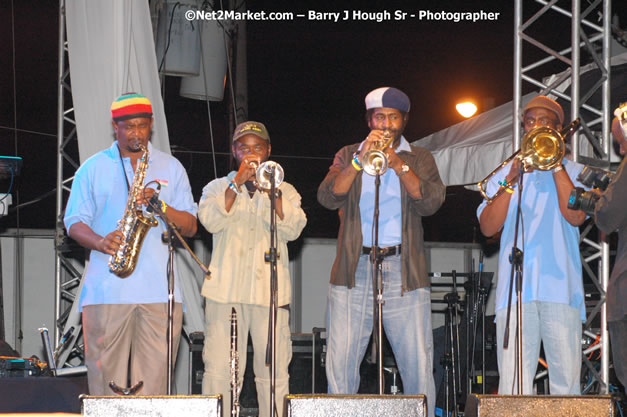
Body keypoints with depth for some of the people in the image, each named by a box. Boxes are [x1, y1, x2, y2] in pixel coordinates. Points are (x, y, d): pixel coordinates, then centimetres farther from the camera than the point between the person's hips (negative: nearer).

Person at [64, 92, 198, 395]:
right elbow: (74, 222, 8)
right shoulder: (93, 168, 12)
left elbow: (190, 227, 11)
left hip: (160, 291, 1)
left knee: (154, 377, -4)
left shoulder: (171, 168, 15)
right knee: (106, 372, -4)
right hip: (107, 290, -1)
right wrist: (101, 242, -13)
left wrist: (161, 206, -8)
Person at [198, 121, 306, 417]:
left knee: (274, 374, -3)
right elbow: (211, 221, -6)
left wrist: (271, 190, -10)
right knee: (219, 371, -6)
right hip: (226, 291, 0)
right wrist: (238, 183, -11)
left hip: (271, 291, 0)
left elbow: (293, 229, -2)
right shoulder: (218, 188, 15)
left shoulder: (285, 191, 16)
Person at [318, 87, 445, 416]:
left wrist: (399, 164, -11)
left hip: (404, 272, 0)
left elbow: (431, 203, -4)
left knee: (418, 365, -5)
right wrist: (360, 161, -10)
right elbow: (328, 197, -2)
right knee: (340, 364, -4)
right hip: (354, 271, 1)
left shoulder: (419, 158, 13)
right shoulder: (348, 155, 15)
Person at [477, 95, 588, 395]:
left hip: (561, 288, -1)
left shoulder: (574, 173, 16)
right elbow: (488, 227, 6)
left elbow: (576, 216, -4)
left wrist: (556, 164, -2)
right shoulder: (505, 174, 21)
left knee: (566, 379, -6)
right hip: (515, 289, 1)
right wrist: (511, 179, -2)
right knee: (512, 384, -8)